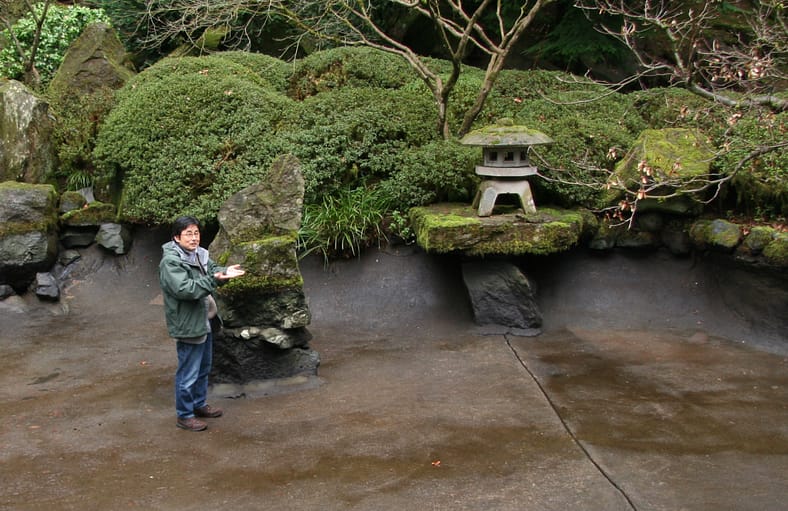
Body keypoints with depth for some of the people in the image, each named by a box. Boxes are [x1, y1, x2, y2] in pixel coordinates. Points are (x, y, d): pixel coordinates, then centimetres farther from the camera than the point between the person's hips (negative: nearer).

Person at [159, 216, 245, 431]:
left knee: (203, 367, 22)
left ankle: (199, 404, 39)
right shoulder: (171, 262, -22)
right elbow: (184, 289, -31)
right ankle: (184, 416, 15)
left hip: (204, 321, 9)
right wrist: (214, 280, -34)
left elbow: (211, 270, 18)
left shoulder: (198, 254, 5)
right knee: (188, 373, 1)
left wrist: (224, 272, -5)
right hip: (187, 325, -9)